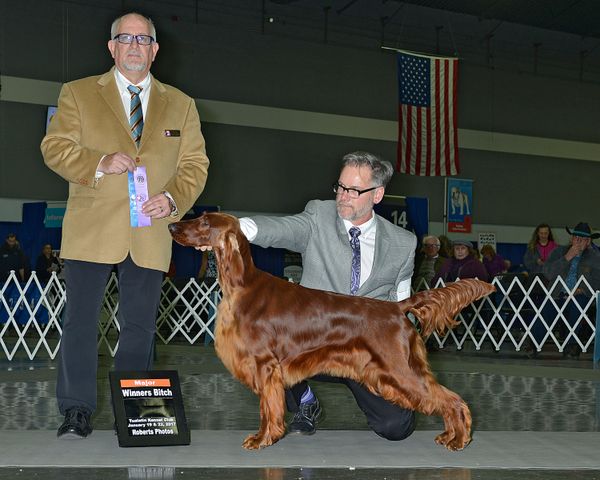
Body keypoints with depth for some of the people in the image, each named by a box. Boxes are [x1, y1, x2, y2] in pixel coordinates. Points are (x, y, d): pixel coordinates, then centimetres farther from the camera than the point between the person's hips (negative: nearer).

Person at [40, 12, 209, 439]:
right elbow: (55, 147, 1)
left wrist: (174, 199, -8)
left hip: (150, 234, 2)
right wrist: (99, 163, -16)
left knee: (140, 325, 7)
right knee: (81, 320, -4)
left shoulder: (181, 105, 14)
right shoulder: (78, 94, 9)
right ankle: (77, 410, 5)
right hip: (92, 230, -2)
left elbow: (195, 162, 10)